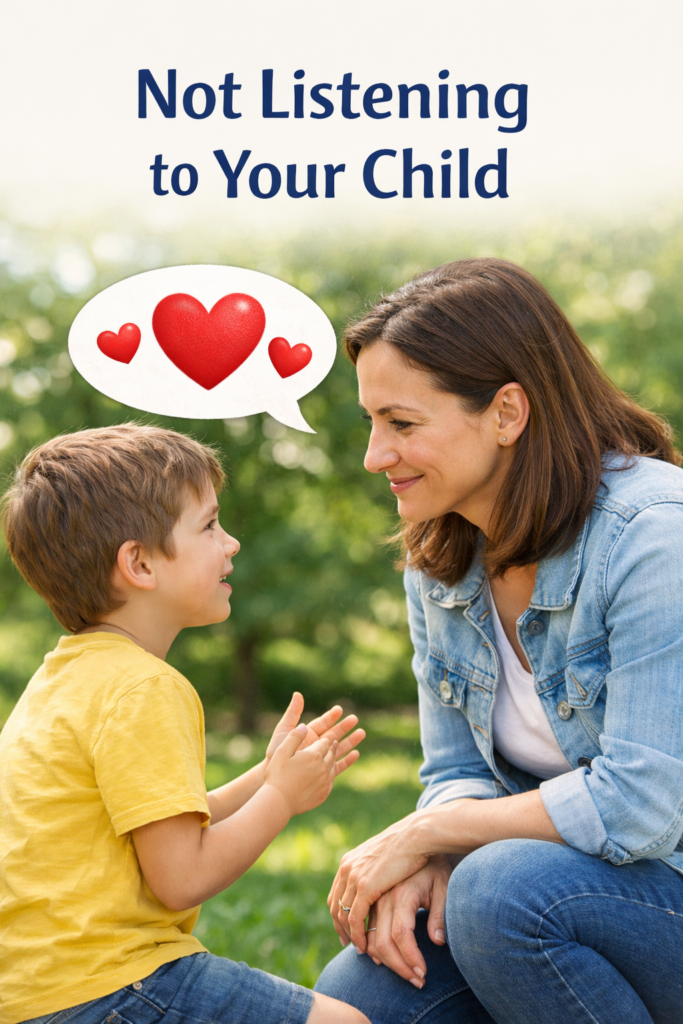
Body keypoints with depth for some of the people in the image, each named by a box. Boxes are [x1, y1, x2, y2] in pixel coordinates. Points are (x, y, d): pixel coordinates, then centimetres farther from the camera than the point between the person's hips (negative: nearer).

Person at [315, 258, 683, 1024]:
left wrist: (423, 833, -18)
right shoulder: (440, 561, 1)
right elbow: (459, 774, 5)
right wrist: (431, 865, -18)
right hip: (560, 879, 6)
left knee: (507, 887, -32)